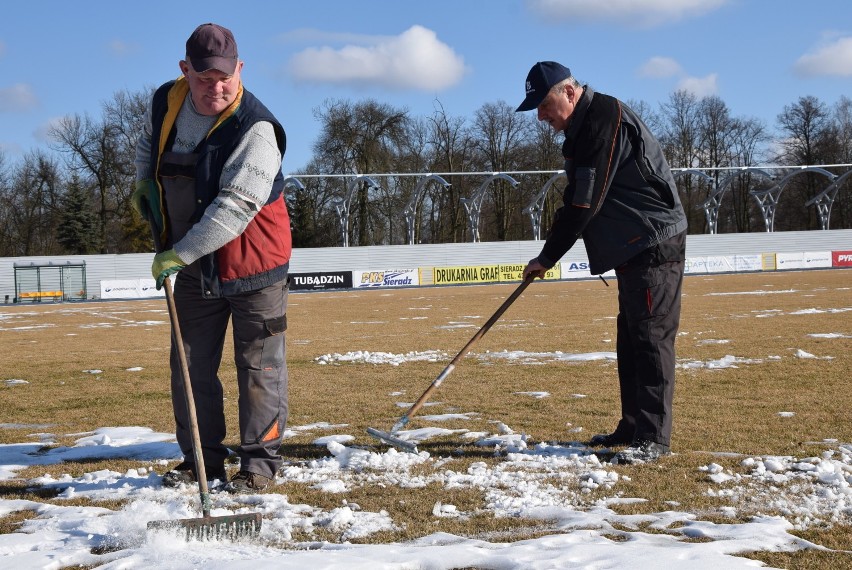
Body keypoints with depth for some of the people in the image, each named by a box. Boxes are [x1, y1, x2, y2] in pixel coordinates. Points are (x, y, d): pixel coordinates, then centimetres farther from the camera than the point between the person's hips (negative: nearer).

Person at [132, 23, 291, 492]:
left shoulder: (255, 128, -23)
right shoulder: (165, 102, -3)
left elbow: (235, 207, -30)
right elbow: (148, 143, 23)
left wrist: (179, 255, -31)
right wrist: (144, 183, 4)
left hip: (252, 263, -6)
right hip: (190, 265, 6)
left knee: (258, 367, 0)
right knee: (191, 365, 11)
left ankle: (259, 461, 10)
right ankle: (201, 458, 23)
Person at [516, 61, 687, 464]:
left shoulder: (604, 118, -18)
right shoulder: (582, 129, 15)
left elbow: (585, 203, -20)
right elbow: (577, 203, 18)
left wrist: (548, 257, -12)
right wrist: (549, 255, 8)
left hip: (655, 245, -11)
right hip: (634, 249, 11)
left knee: (650, 338, -10)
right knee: (630, 340, 13)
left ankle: (653, 438, -8)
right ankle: (633, 428, 21)